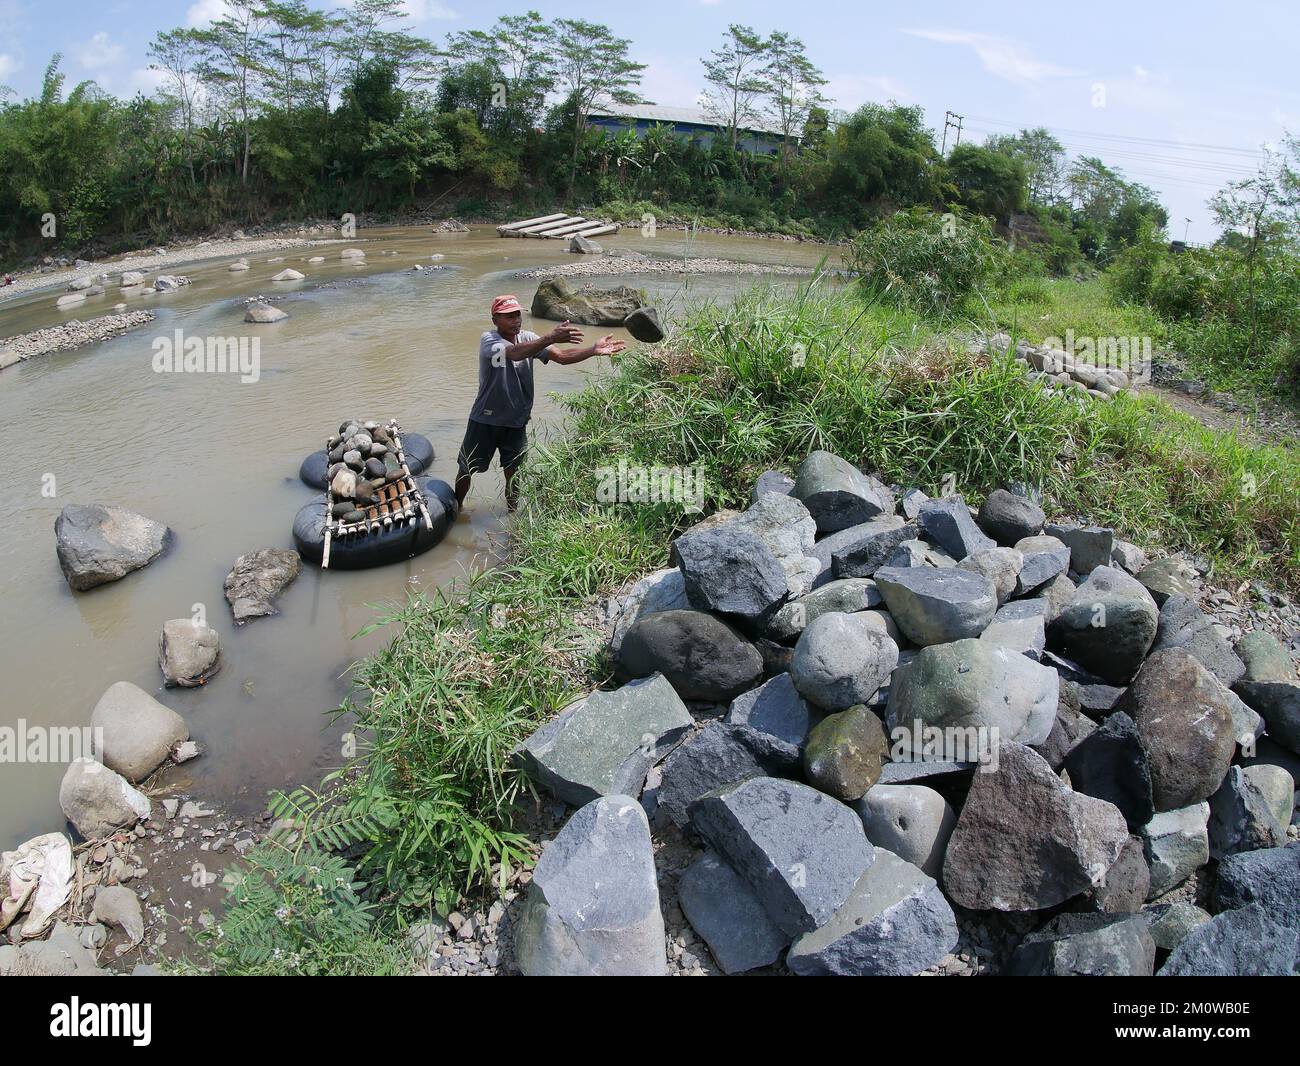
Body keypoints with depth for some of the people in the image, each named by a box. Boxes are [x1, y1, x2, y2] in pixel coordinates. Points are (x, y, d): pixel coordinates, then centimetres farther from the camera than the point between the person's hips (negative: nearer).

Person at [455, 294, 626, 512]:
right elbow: (514, 353, -39)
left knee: (513, 474, 11)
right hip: (485, 420, -3)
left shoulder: (528, 338, -3)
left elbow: (561, 356, -15)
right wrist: (551, 337, -52)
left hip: (516, 422, 3)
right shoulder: (488, 339, -18)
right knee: (466, 469, 13)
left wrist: (594, 350, -31)